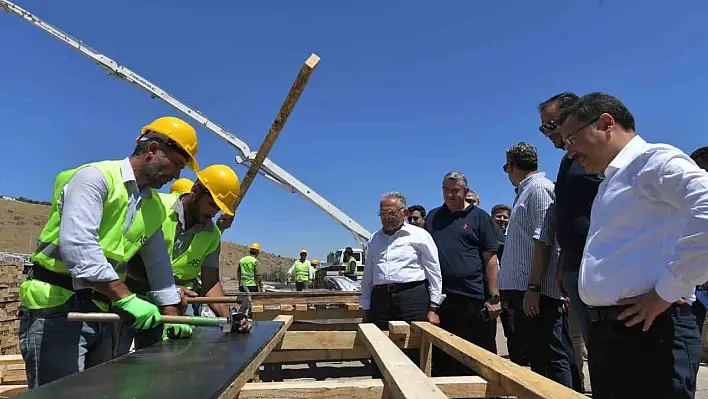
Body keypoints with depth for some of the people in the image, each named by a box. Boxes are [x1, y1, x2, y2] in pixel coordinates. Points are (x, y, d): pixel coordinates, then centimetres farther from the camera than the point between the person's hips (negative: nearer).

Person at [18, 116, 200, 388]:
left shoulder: (154, 208, 13)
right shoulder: (95, 177, -12)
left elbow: (159, 266, 18)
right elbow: (77, 243, -26)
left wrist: (172, 316, 14)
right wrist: (126, 298, -28)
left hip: (101, 312, 8)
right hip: (56, 307, -8)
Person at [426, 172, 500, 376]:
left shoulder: (480, 218, 2)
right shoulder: (432, 217, 13)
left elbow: (491, 259, -1)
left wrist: (493, 297, -7)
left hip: (474, 297, -4)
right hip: (441, 296, 4)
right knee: (441, 357, 13)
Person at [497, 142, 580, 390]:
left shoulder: (539, 188, -8)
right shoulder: (525, 191, 20)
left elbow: (543, 240, -18)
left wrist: (533, 287, -22)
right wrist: (509, 290, 21)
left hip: (537, 291, -10)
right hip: (522, 290, 10)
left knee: (553, 360, -5)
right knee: (535, 358, 14)